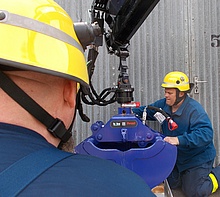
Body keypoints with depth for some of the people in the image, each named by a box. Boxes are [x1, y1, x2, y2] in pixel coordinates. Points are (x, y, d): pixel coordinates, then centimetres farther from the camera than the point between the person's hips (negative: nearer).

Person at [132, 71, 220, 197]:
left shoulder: (194, 110, -30)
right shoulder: (164, 105, -8)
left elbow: (206, 134, -41)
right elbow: (146, 110, 9)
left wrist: (180, 140, -51)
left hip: (197, 157, -7)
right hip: (177, 157, 7)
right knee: (172, 184, 17)